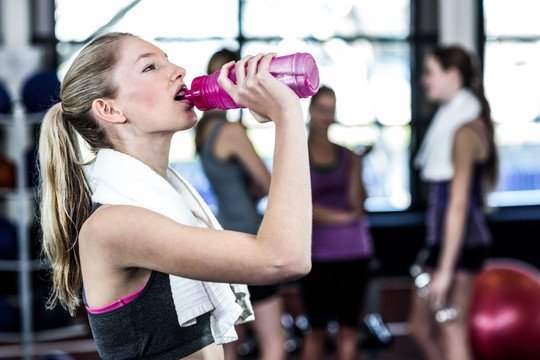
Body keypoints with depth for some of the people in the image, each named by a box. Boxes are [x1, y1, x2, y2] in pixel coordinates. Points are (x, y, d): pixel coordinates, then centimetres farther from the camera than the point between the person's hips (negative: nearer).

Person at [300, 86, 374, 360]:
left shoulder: (349, 155, 8)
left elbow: (357, 203, -3)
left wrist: (356, 168, -13)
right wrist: (343, 217, -5)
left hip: (353, 249, 2)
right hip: (317, 251, -2)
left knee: (349, 327, 5)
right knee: (317, 329, 3)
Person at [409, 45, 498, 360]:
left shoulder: (466, 130, -16)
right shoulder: (450, 120, 14)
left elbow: (458, 205, -21)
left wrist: (445, 269, -22)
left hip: (460, 244, -10)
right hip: (441, 239, 10)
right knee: (422, 329, 16)